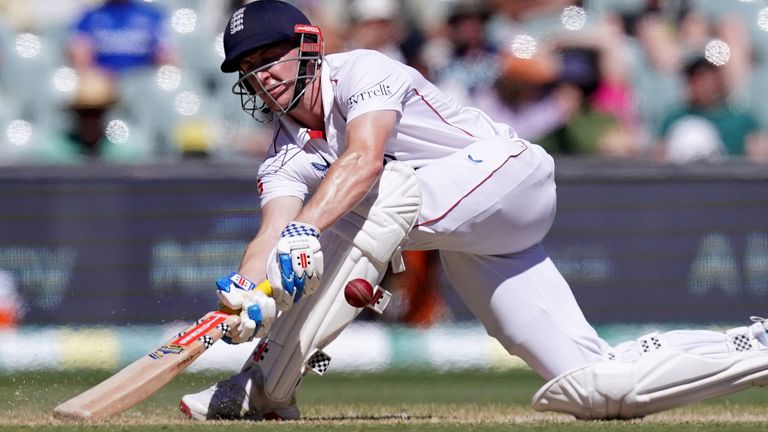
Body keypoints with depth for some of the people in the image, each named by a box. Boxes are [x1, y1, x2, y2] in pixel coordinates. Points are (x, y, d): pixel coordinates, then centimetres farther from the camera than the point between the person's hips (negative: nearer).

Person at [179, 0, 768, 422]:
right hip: (467, 251, 8)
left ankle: (266, 388, -31)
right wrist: (245, 295, -35)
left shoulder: (361, 71, -12)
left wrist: (307, 230, -48)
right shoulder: (288, 157, 6)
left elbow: (365, 159, -32)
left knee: (383, 192, -34)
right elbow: (273, 233, -12)